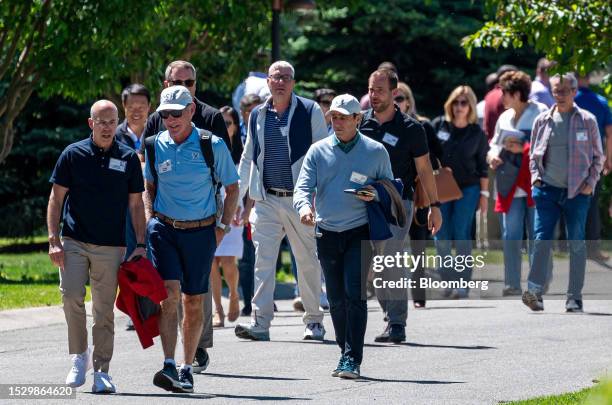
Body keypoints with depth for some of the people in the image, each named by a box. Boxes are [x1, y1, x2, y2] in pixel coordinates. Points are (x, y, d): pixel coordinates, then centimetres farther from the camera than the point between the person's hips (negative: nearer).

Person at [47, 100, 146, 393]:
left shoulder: (128, 158, 6)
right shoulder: (73, 155, 3)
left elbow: (136, 205, 10)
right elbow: (56, 199, 5)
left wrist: (140, 245, 3)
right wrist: (53, 240, -4)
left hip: (111, 246, 1)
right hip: (74, 242, -1)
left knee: (105, 309, 1)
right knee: (71, 296, -16)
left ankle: (101, 371, 7)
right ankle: (79, 356, 2)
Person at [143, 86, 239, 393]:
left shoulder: (212, 146, -5)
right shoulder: (155, 146, 3)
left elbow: (232, 188, 5)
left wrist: (222, 228, 0)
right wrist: (150, 220, 7)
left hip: (201, 232, -1)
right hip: (164, 229, 1)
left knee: (193, 301, 5)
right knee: (169, 293, -15)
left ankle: (187, 370, 17)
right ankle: (169, 367, -21)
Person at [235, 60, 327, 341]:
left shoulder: (310, 111, 0)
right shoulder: (257, 115, 11)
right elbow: (247, 159, 19)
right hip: (266, 200, 3)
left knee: (308, 262, 6)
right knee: (263, 260, -8)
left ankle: (314, 321, 18)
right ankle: (260, 323, -12)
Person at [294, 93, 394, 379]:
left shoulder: (375, 152, 2)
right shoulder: (318, 151, 5)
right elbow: (303, 186, -3)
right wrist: (304, 207, -25)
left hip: (359, 233, -3)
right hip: (327, 234, 3)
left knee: (355, 294, -13)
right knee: (336, 298, 9)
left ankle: (352, 359, -14)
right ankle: (346, 351, 21)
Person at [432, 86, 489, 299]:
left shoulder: (477, 133, 1)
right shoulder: (438, 125, 1)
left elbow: (483, 166, 5)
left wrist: (484, 194, 3)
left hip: (468, 188, -2)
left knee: (461, 234, -7)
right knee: (441, 237, -2)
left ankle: (463, 283, -3)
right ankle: (447, 280, 7)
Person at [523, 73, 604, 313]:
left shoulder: (587, 120, 3)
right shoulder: (543, 120, 8)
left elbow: (598, 156, 8)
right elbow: (533, 154, 18)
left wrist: (590, 182, -4)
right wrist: (535, 175, 2)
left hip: (577, 192, -1)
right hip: (547, 190, 1)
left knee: (576, 244, 2)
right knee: (541, 240, -11)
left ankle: (574, 298, 6)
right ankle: (534, 291, -15)